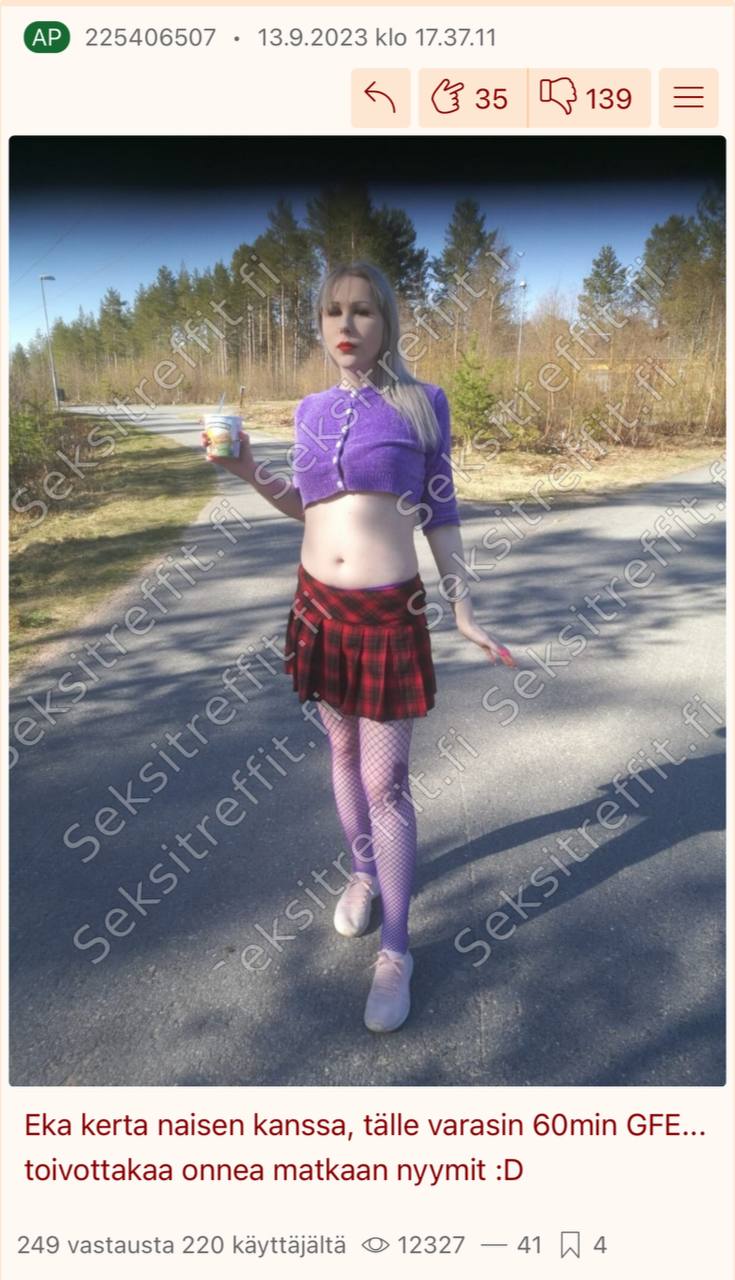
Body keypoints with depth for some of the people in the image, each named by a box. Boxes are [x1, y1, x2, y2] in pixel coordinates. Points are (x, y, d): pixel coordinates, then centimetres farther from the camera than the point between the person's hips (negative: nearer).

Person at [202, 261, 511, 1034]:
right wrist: (251, 474, 1)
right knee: (342, 750, 18)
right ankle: (364, 873, 42)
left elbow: (440, 515, 0)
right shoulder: (310, 410, 7)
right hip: (317, 605, 5)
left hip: (390, 613, -4)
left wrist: (465, 612, -1)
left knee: (386, 781, -1)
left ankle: (396, 950, 14)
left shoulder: (421, 404, -4)